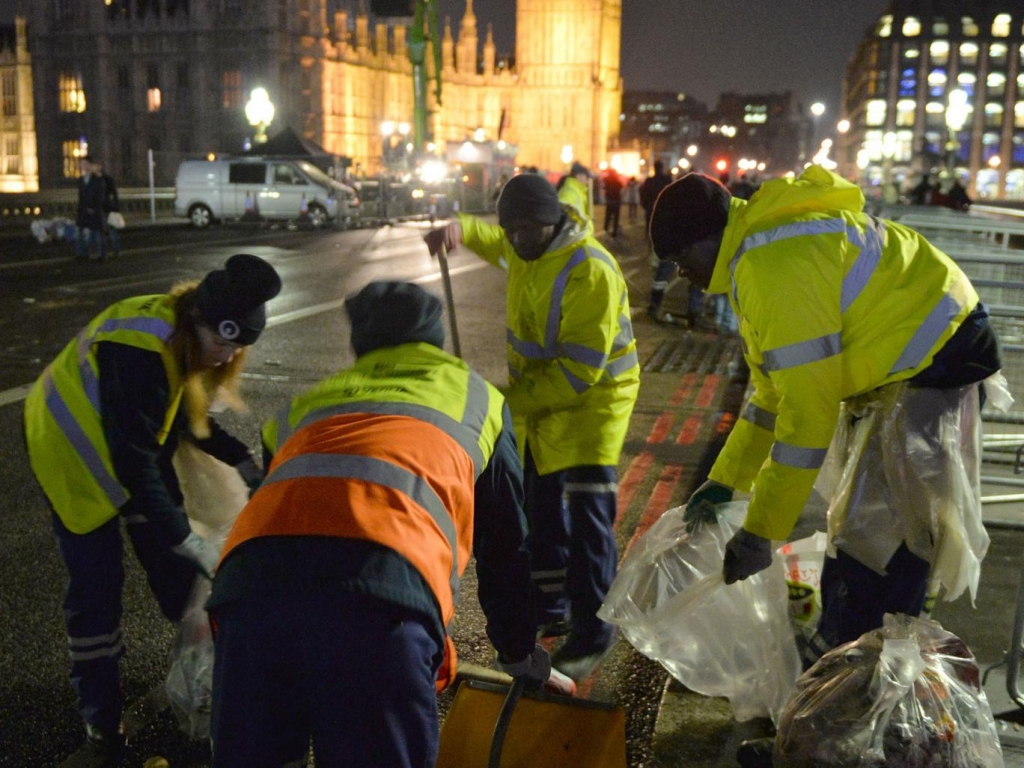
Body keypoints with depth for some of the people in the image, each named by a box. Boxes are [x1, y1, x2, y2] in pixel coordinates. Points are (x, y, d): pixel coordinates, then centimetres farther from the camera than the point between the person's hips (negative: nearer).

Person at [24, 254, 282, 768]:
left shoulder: (187, 339, -12)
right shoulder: (139, 350, -37)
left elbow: (189, 413, 3)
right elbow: (133, 460, -37)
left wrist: (246, 465, -8)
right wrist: (188, 542, -36)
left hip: (138, 445, 7)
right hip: (74, 450, -7)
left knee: (171, 561, 7)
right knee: (95, 584, -7)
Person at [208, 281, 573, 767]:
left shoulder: (305, 404, 38)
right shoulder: (477, 396, 31)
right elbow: (505, 546, 34)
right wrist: (520, 654, 49)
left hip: (251, 575, 4)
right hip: (383, 593, -3)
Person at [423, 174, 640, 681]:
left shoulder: (590, 272, -28)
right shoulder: (524, 247, 0)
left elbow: (579, 372, -29)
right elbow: (496, 241, 28)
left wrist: (511, 400, -28)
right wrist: (459, 230, 6)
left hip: (591, 397, -8)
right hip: (535, 393, 9)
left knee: (586, 515, -13)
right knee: (540, 505, 15)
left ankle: (592, 633, -1)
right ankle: (549, 608, 30)